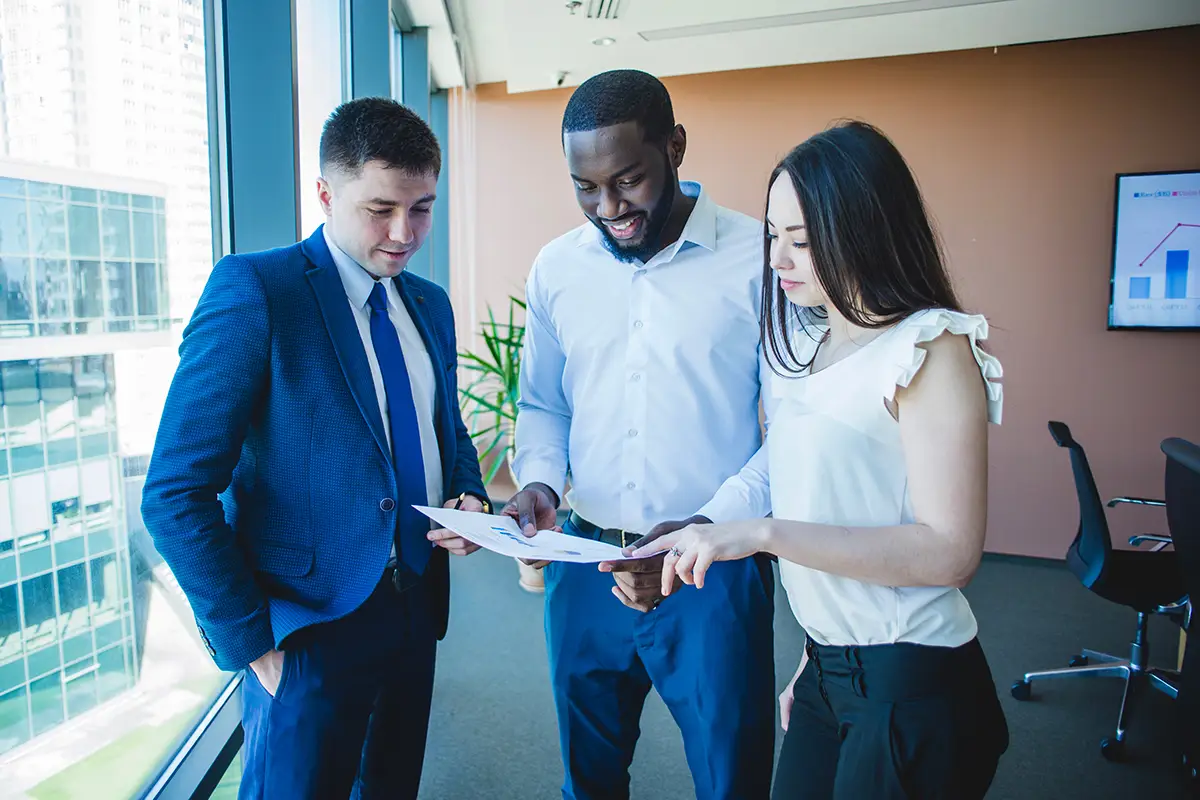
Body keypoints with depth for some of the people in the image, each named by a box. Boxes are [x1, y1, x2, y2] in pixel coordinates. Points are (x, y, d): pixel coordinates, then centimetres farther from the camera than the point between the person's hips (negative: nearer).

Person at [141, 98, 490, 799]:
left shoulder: (430, 304, 7)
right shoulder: (253, 289, -14)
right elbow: (176, 494, -16)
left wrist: (470, 498, -2)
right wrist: (250, 640, -14)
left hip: (416, 607, 7)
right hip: (309, 626, -6)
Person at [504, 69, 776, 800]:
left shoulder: (761, 259, -11)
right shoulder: (556, 267, 3)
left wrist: (706, 529, -21)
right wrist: (538, 481, -6)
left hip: (715, 572, -3)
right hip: (585, 566, 4)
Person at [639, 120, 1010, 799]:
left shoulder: (932, 348, -15)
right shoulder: (810, 343, 8)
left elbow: (950, 551, -20)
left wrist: (764, 534, -24)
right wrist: (814, 662, 11)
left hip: (909, 688, -6)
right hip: (828, 667, 7)